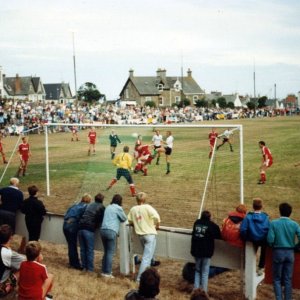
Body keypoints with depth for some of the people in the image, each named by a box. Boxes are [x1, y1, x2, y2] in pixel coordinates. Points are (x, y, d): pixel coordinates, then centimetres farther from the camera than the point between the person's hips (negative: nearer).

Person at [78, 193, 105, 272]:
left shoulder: (89, 205, 22)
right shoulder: (101, 207, 5)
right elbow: (101, 219, 3)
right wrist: (96, 226, 20)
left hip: (81, 227, 5)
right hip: (89, 229, -5)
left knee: (83, 249, 13)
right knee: (90, 250, 3)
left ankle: (84, 266, 20)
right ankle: (90, 268, 6)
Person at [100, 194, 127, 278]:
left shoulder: (108, 207, 18)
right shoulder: (118, 208, -1)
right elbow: (124, 219, 9)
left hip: (103, 230, 7)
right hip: (111, 231, -7)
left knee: (106, 252, 16)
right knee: (110, 253, -2)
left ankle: (103, 271, 19)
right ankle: (107, 272, -3)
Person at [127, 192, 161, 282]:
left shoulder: (133, 209, 4)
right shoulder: (147, 207, -9)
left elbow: (130, 221, 10)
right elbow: (156, 217, -18)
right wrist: (157, 226, 0)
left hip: (140, 235, 6)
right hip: (150, 234, -6)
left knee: (147, 255, 24)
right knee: (147, 257, -5)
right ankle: (140, 278, -8)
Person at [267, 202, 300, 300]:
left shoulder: (274, 223, -9)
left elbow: (270, 239, -14)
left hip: (278, 252, -2)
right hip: (290, 253, 2)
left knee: (277, 279, 9)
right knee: (288, 279, 11)